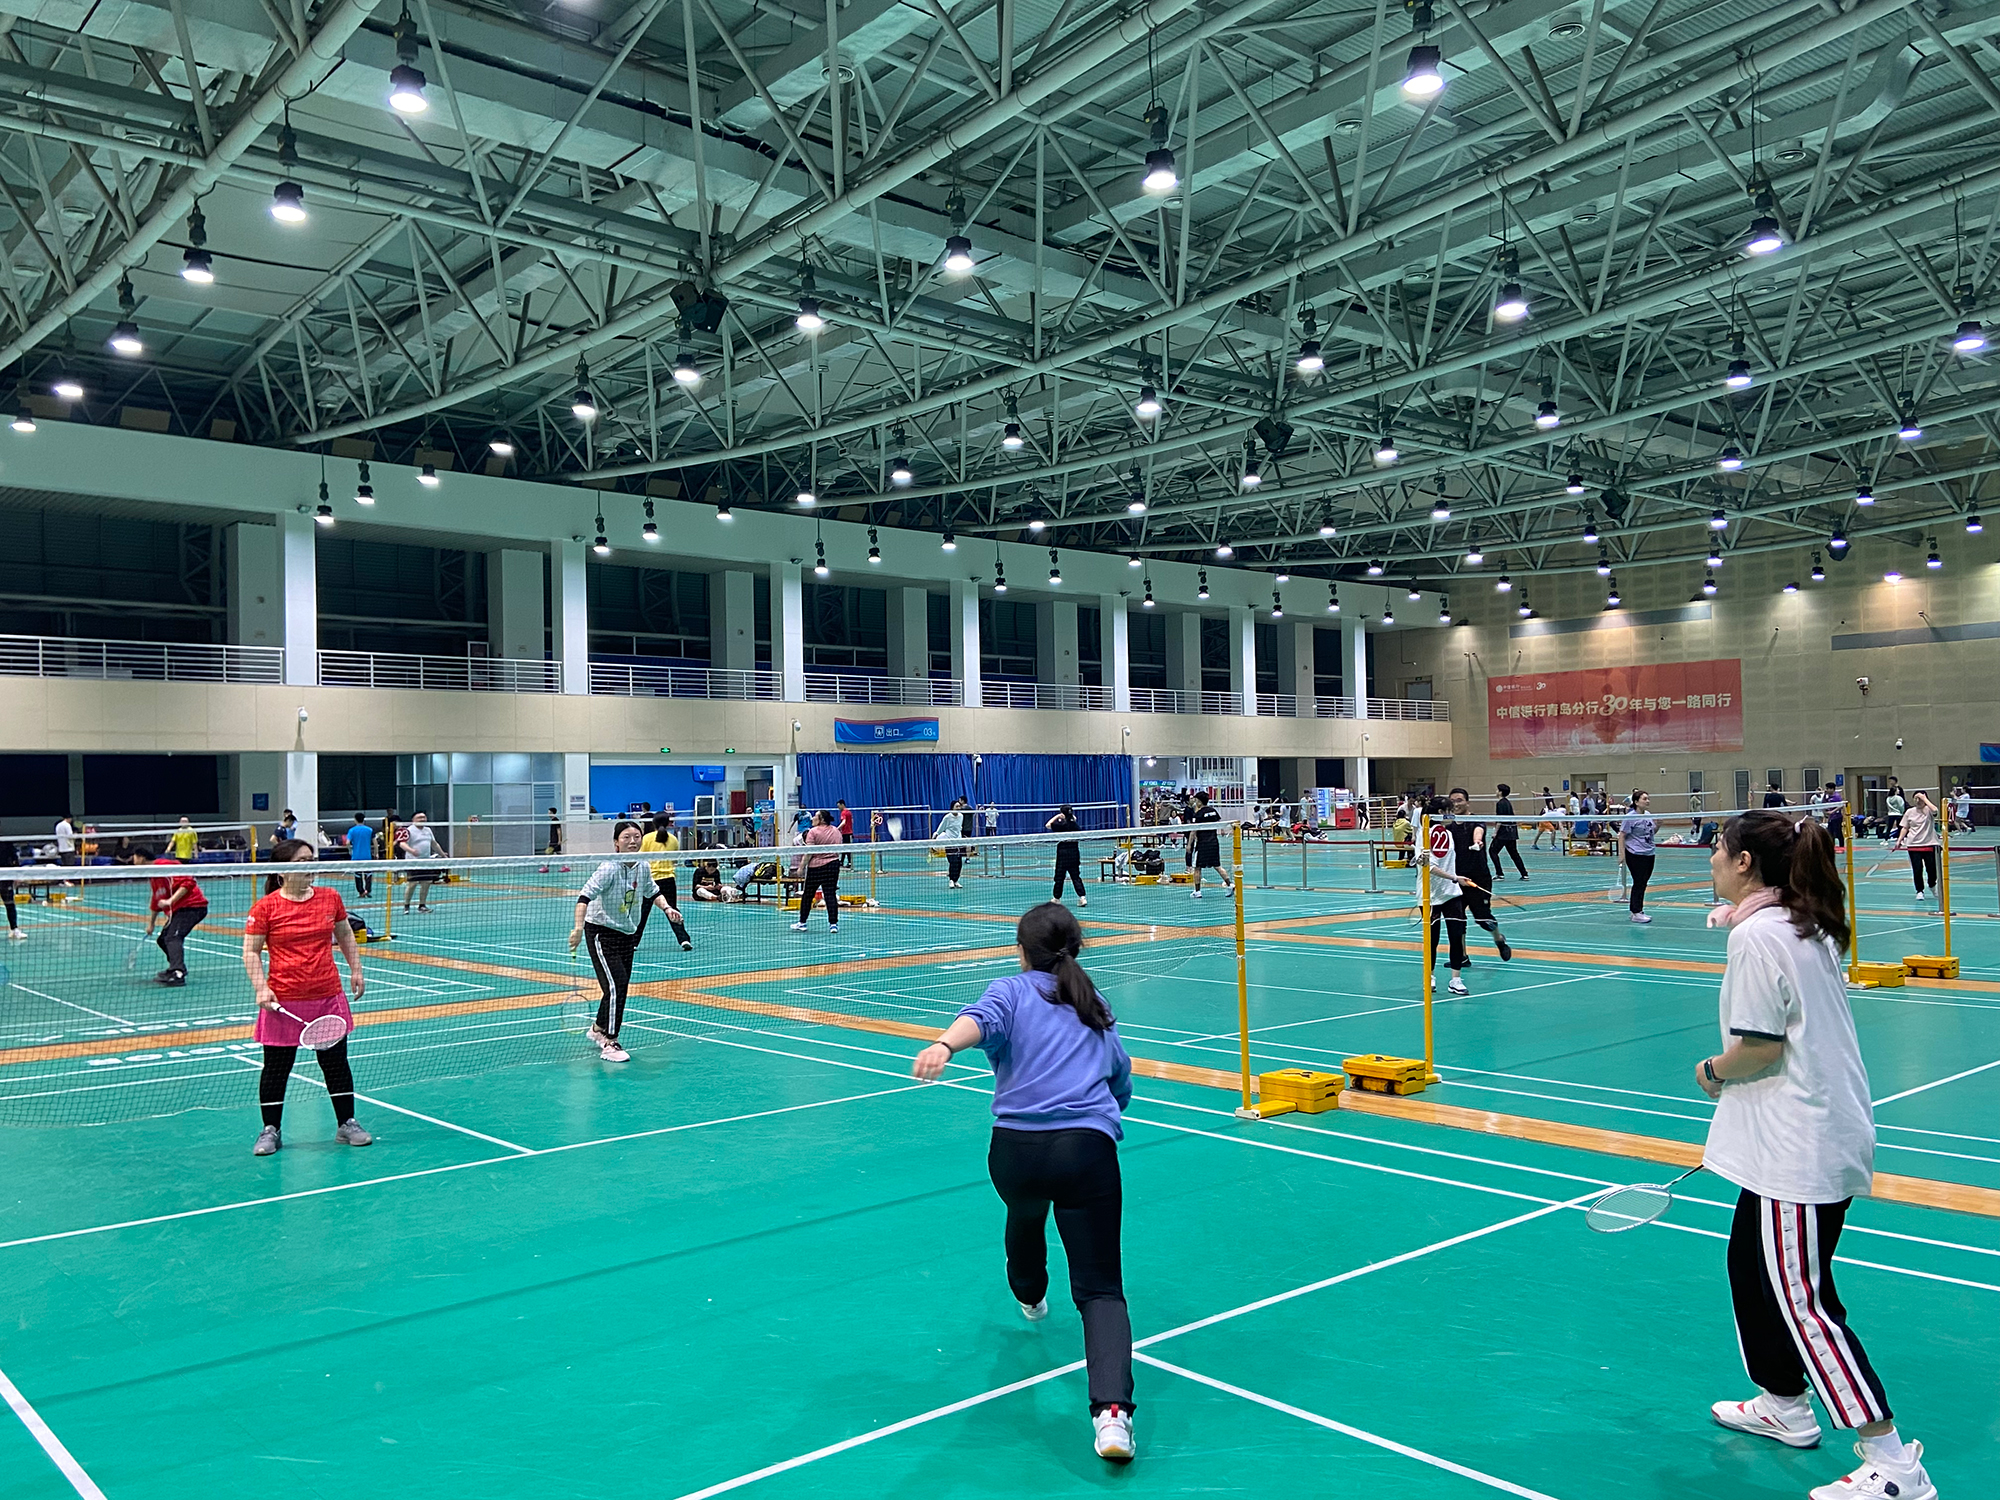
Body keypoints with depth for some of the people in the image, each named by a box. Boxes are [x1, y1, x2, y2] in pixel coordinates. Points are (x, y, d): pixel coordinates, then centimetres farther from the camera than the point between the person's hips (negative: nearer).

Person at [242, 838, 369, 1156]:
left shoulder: (330, 898, 4)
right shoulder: (265, 907, -7)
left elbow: (345, 935, 19)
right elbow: (251, 952, -4)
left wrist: (355, 969, 14)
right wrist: (260, 988, -15)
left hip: (328, 997, 3)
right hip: (283, 1002, -3)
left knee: (336, 1063, 11)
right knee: (276, 1067, 6)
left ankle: (346, 1124, 24)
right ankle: (270, 1130, 22)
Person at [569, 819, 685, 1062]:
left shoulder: (644, 867, -1)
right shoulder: (609, 868, -22)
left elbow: (653, 892, 19)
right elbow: (585, 896, -30)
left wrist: (666, 908, 2)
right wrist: (578, 927, -42)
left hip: (627, 934, 7)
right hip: (601, 932, -7)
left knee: (621, 988, 12)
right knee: (615, 986, -16)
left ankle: (598, 1029, 36)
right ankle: (609, 1043, -6)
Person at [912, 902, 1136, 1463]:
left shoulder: (1013, 991, 10)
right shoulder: (1099, 1011, 22)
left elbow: (980, 1018, -14)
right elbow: (1121, 1087, 33)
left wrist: (944, 1044, -34)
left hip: (1016, 1148, 0)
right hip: (1089, 1148, 0)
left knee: (1025, 1212, 35)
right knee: (1101, 1289, 0)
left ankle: (1030, 1296, 64)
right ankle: (1111, 1408, -22)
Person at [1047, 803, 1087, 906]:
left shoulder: (1061, 824, -13)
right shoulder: (1075, 825, 3)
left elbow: (1047, 825, -12)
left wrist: (1057, 816, -6)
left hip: (1063, 851, -5)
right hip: (1075, 851, 5)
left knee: (1059, 875, 8)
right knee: (1076, 876, 7)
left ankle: (1056, 898, 19)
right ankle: (1082, 897, -6)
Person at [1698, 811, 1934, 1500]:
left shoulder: (1756, 935, -19)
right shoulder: (1808, 927, 11)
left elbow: (1762, 1046, -22)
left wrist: (1713, 1071, -3)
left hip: (1799, 1152, -10)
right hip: (1827, 1131, 10)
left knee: (1801, 1299, -3)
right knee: (1750, 1267, 21)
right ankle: (1782, 1405, 35)